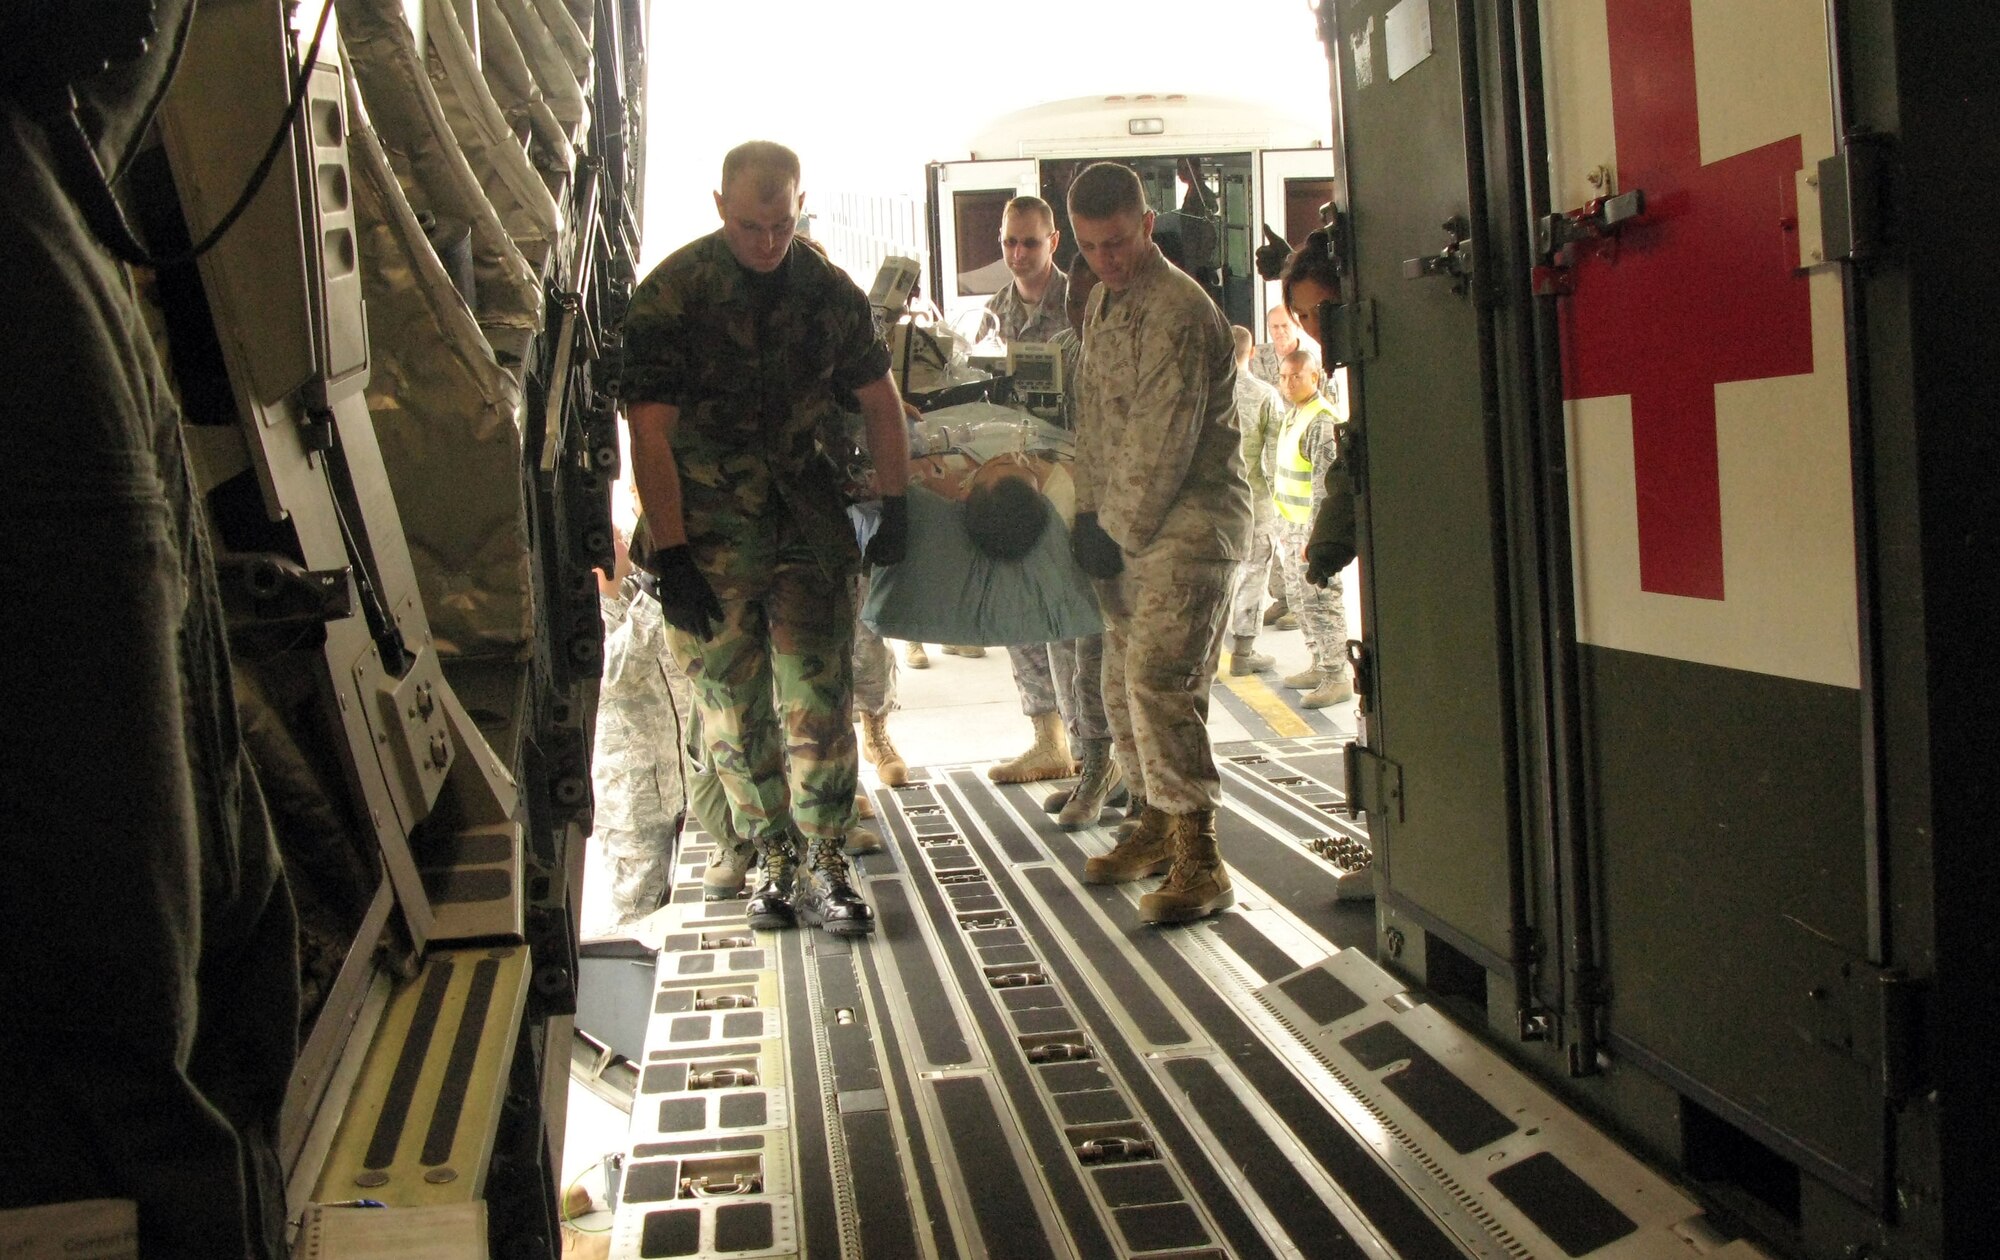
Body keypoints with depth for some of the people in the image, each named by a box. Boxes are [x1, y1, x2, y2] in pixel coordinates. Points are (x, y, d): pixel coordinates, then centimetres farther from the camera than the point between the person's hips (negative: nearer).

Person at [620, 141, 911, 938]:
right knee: (734, 712, 5)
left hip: (811, 527, 2)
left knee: (821, 700, -1)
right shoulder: (670, 295, -9)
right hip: (710, 539, -2)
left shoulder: (828, 290, 2)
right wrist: (670, 556, -16)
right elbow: (649, 433, -12)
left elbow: (879, 402, 13)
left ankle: (824, 866, 8)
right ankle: (775, 862, 19)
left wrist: (896, 509, 11)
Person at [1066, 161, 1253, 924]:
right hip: (1126, 526, 9)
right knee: (1123, 682, 14)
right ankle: (1157, 823, 29)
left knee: (1160, 680, -17)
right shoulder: (1103, 301, 15)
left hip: (1187, 524, -9)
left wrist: (1120, 532, -11)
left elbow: (1164, 444, -18)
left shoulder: (1178, 311, -15)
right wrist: (1089, 512, 10)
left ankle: (1198, 858, -12)